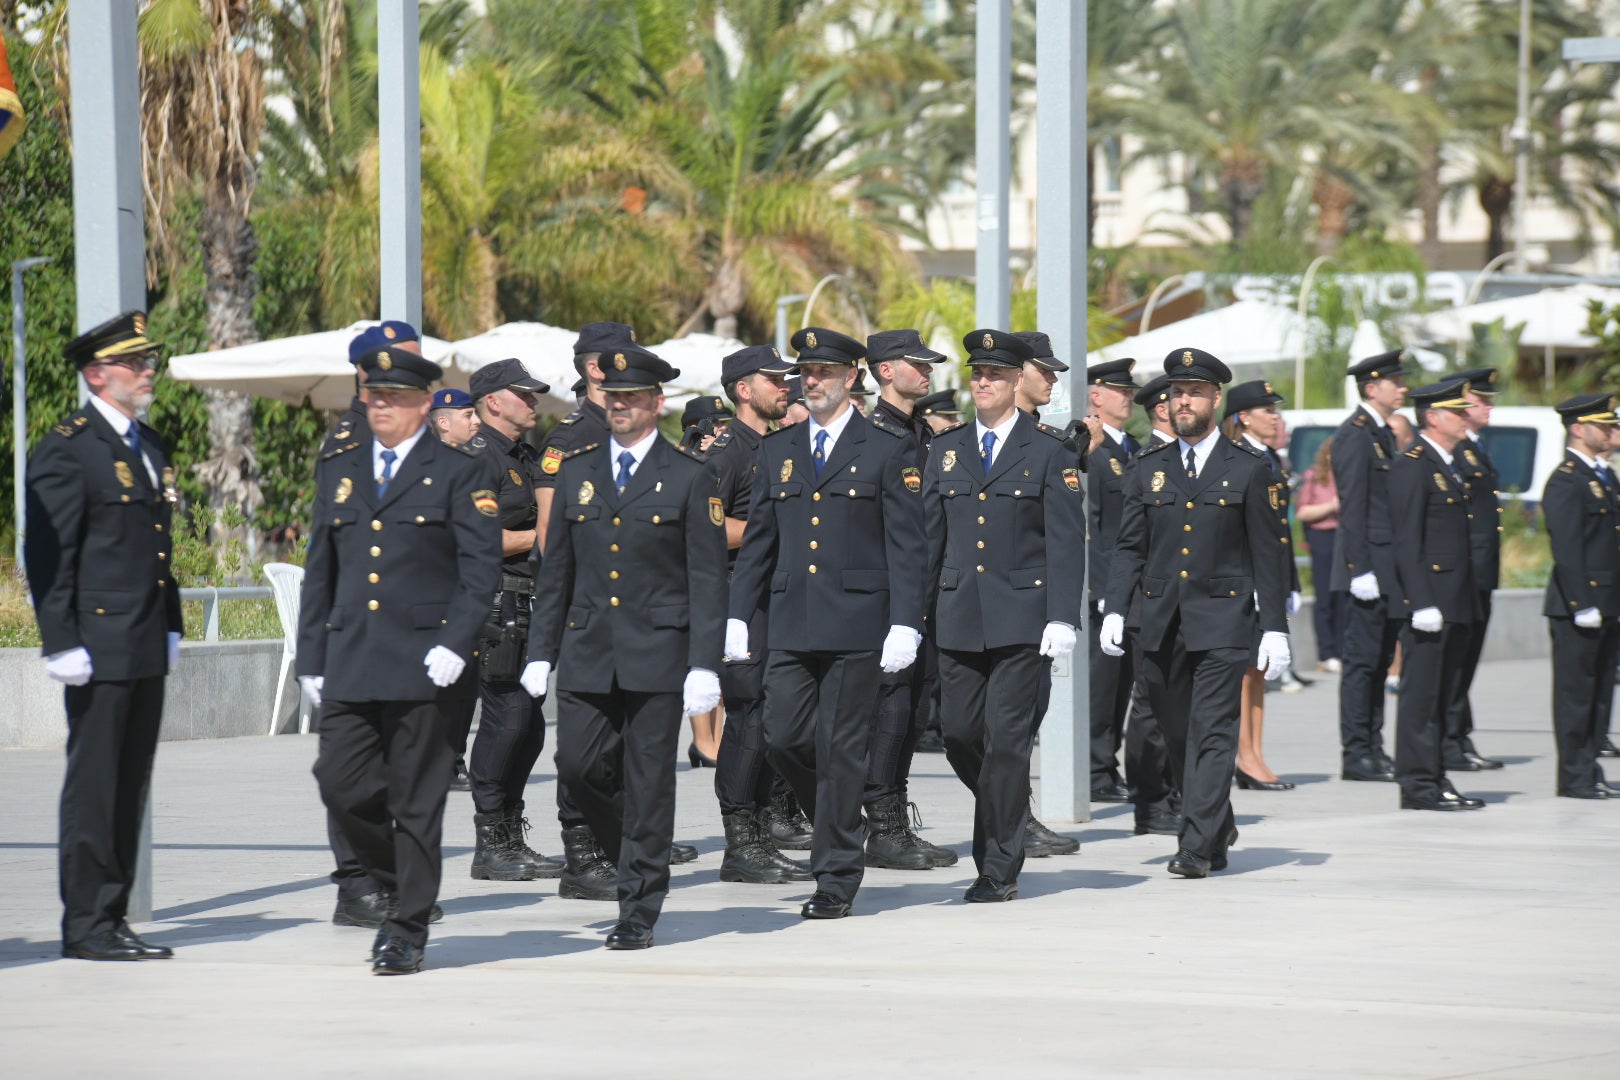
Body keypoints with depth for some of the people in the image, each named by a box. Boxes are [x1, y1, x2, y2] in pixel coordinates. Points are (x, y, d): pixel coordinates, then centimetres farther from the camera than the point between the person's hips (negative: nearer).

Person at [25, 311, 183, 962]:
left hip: (147, 649, 8)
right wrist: (62, 643, -18)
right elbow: (46, 556, -13)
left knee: (131, 787, 10)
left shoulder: (151, 447, 17)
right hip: (99, 650, -8)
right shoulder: (66, 450, -9)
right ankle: (86, 926, 0)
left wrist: (171, 627, 19)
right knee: (94, 785, -4)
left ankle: (113, 918, 15)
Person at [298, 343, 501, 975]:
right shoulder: (337, 472, 16)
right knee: (340, 784, -3)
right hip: (350, 663, 5)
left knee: (416, 801, -1)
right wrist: (311, 659, 12)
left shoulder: (461, 473, 1)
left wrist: (455, 644, -16)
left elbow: (482, 567, -5)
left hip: (424, 662, -5)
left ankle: (408, 929, 7)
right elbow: (319, 572, 18)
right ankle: (401, 889, 19)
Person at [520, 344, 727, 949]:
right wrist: (540, 652, 9)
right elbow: (555, 573, 15)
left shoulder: (690, 479, 0)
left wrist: (704, 666, -11)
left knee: (648, 783, -2)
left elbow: (707, 580, -3)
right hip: (586, 653, 4)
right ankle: (635, 855, 23)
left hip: (657, 654, -4)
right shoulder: (576, 475, 12)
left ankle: (639, 913, 4)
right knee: (577, 766, -3)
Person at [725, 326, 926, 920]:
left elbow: (906, 547, -2)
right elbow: (757, 538, 16)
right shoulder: (777, 451, 13)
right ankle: (841, 827, 22)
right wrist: (737, 615, 7)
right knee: (783, 738, -3)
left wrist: (904, 625, -11)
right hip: (790, 623, 4)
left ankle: (836, 878, 4)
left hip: (857, 623, -4)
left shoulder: (886, 452, 1)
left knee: (840, 748, -3)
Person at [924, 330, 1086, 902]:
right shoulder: (946, 451, 12)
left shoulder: (1048, 450, 0)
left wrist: (1062, 619, -12)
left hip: (1021, 617, -4)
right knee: (961, 738, 2)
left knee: (1006, 741, -6)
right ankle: (1008, 815, 27)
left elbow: (1066, 540, -4)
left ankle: (999, 869, 1)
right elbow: (928, 537, 14)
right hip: (958, 617, 4)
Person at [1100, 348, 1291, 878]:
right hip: (1162, 623, 4)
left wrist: (1275, 628, -5)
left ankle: (1200, 845, -11)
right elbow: (1129, 548, 10)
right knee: (1177, 734, 10)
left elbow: (1269, 554, 1)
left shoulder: (1248, 469, 1)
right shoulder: (1149, 468, 10)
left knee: (1212, 732, -10)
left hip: (1223, 620, -4)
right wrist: (1115, 610, -3)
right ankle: (1219, 825, 29)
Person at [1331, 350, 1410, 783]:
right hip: (1369, 566, -9)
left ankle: (1373, 750, 14)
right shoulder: (1354, 435, -11)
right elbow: (1352, 508, -16)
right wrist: (1360, 570, -20)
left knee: (1379, 662, 11)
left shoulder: (1385, 435, 17)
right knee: (1362, 661, -7)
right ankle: (1356, 754, -4)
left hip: (1390, 571, 9)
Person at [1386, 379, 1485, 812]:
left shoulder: (1450, 465, 18)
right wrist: (1422, 602, -22)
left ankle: (1434, 780, 15)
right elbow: (1407, 541, -16)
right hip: (1430, 602, -9)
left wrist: (1468, 603, 19)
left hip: (1456, 604, 9)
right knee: (1421, 694, -6)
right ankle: (1418, 783, -4)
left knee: (1441, 694, 11)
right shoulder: (1413, 466, -11)